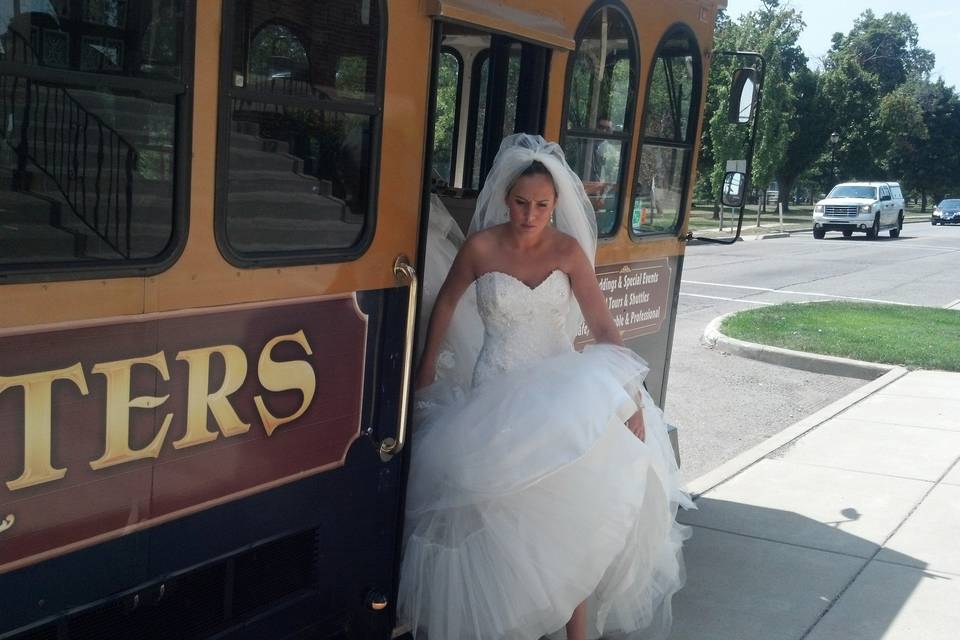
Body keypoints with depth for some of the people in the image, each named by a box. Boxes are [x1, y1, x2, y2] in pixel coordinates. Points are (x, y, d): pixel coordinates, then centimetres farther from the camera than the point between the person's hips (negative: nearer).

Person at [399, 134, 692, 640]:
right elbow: (445, 306, 11)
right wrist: (425, 379, 16)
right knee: (502, 511, -14)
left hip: (559, 386, 1)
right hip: (499, 391, -1)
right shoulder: (481, 247, -5)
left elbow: (603, 328, -6)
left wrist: (631, 395, -17)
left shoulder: (569, 250, -2)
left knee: (573, 496, -18)